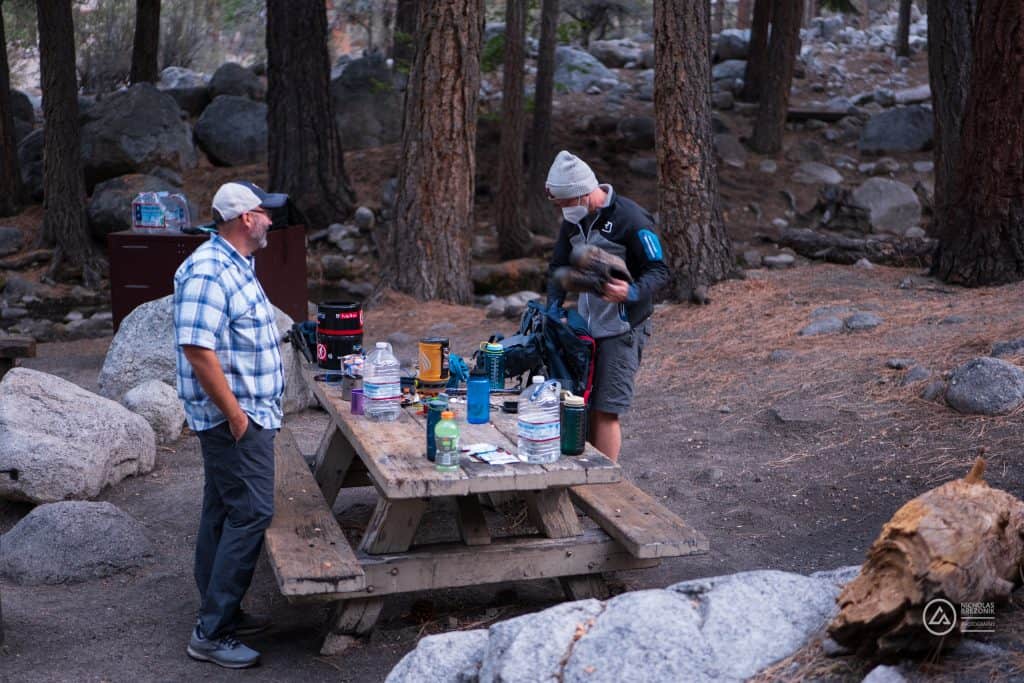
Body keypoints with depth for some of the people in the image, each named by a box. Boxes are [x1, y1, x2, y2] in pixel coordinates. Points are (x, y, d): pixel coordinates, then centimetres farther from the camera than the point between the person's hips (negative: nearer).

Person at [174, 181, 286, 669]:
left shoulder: (234, 265, 13)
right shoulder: (209, 272, -20)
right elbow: (197, 348, -26)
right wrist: (235, 414, -23)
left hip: (245, 414, 10)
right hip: (234, 417, -10)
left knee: (223, 513, 15)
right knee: (251, 514, -9)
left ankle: (219, 612, 26)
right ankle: (211, 633, -4)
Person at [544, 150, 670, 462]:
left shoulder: (630, 219, -15)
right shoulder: (573, 220, 8)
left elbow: (659, 271, -13)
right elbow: (559, 267, 19)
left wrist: (632, 292, -33)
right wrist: (553, 309, 5)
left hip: (622, 329, -7)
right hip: (585, 327, 7)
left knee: (606, 410, -8)